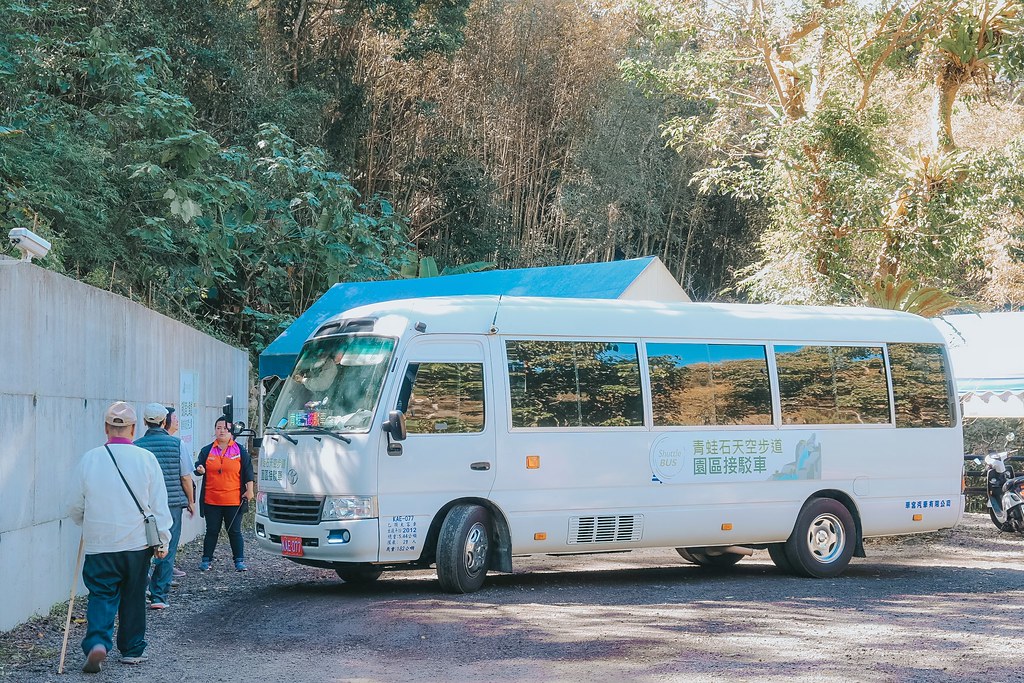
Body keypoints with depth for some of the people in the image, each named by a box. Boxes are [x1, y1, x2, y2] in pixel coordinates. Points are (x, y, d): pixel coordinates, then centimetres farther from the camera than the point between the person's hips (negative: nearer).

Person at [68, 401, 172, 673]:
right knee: (134, 597, 14)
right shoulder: (146, 459, -7)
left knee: (101, 595, 6)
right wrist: (162, 540, 6)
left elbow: (76, 507, 6)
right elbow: (159, 505, -3)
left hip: (99, 544, 0)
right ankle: (132, 649, 22)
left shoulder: (90, 459, -4)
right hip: (137, 542, 0)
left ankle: (97, 642, -15)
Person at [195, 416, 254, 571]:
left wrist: (249, 491, -3)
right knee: (212, 531, 7)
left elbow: (248, 473, 4)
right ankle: (206, 560, 14)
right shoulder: (207, 451, 8)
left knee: (234, 532, 4)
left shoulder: (240, 451, 4)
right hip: (211, 500, 1)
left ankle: (239, 560, 10)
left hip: (234, 500, -1)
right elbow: (199, 468, 10)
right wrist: (200, 470, -13)